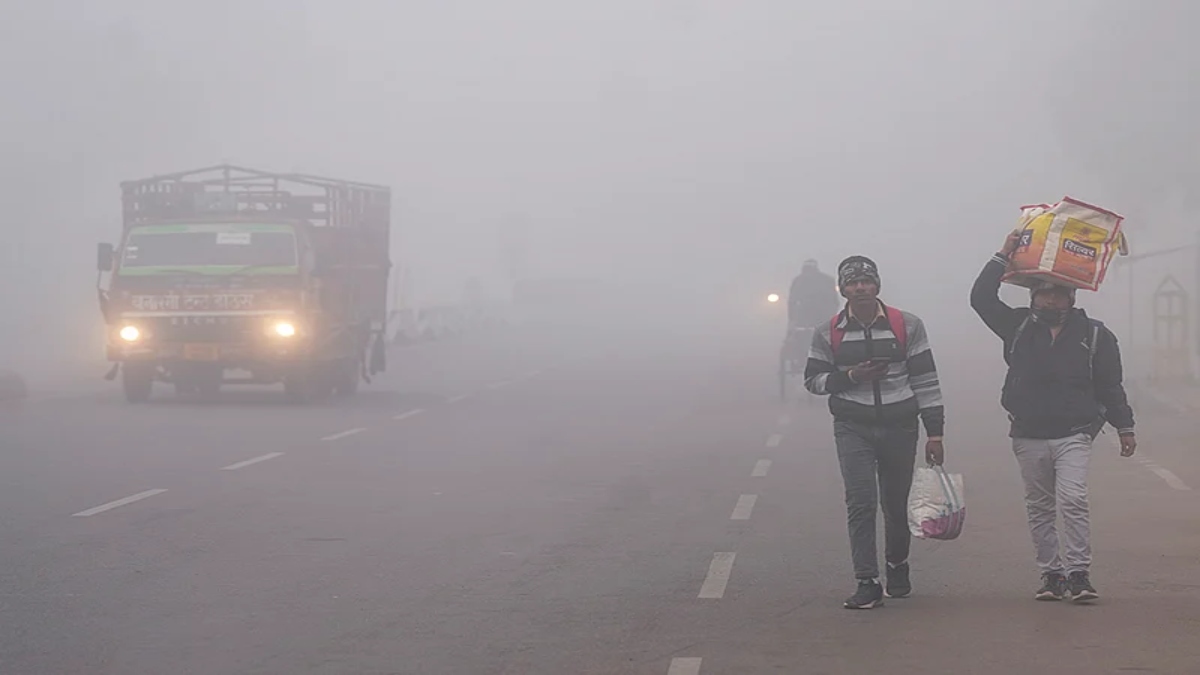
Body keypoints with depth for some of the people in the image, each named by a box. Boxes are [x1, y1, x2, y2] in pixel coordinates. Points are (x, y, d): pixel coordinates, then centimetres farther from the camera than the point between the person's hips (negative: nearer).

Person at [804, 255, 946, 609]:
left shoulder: (907, 325, 1)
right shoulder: (829, 333, 2)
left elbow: (925, 380, 2)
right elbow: (812, 380, 7)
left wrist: (935, 432, -2)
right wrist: (850, 376, -12)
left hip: (900, 427, 1)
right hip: (853, 429, -1)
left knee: (896, 503, 11)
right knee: (861, 501, -13)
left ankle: (897, 565, 37)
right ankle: (867, 583, -11)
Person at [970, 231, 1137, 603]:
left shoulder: (1094, 334, 3)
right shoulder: (1019, 326, 6)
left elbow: (1110, 385, 9)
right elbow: (981, 298, -1)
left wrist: (1124, 427, 8)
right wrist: (1003, 257, -6)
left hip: (1073, 435, -3)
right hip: (1028, 436, 3)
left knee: (1073, 501, -16)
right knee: (1039, 509, 7)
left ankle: (1078, 573, -13)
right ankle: (1051, 573, 15)